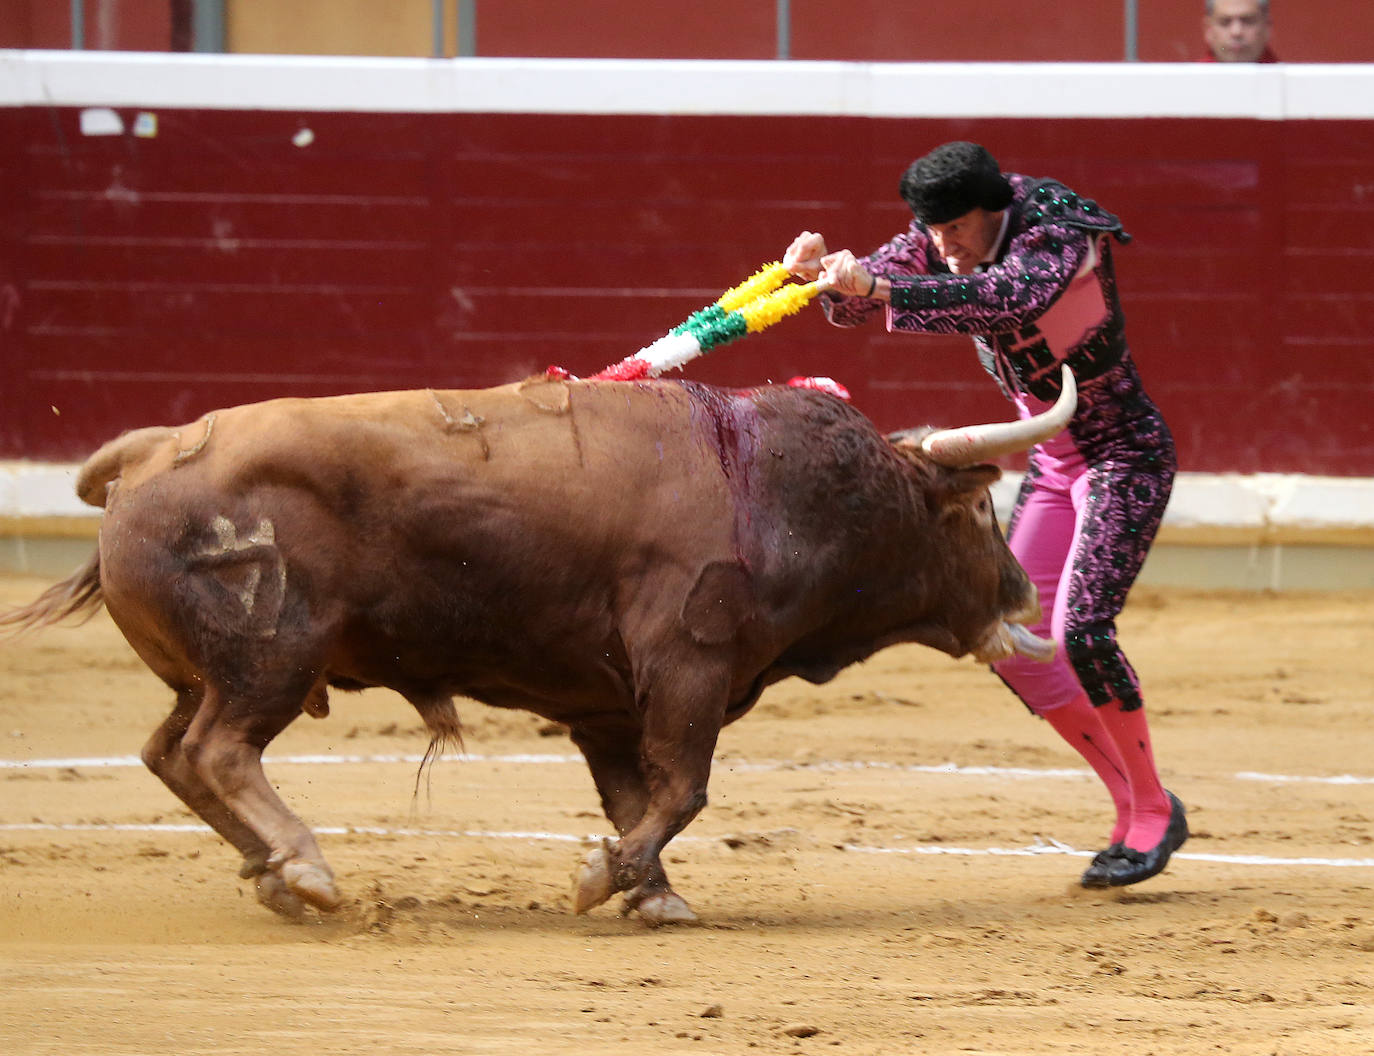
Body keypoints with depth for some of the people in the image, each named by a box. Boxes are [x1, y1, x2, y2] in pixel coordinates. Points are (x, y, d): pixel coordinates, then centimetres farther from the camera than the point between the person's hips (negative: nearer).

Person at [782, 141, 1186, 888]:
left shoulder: (1059, 237, -26)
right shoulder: (939, 242, -5)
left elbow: (1010, 295, -47)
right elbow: (860, 298, -13)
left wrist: (881, 289, -57)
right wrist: (824, 272, -38)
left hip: (1125, 457, -8)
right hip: (1053, 465, 8)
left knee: (1081, 628, -22)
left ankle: (1156, 812, -7)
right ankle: (1132, 806, 12)